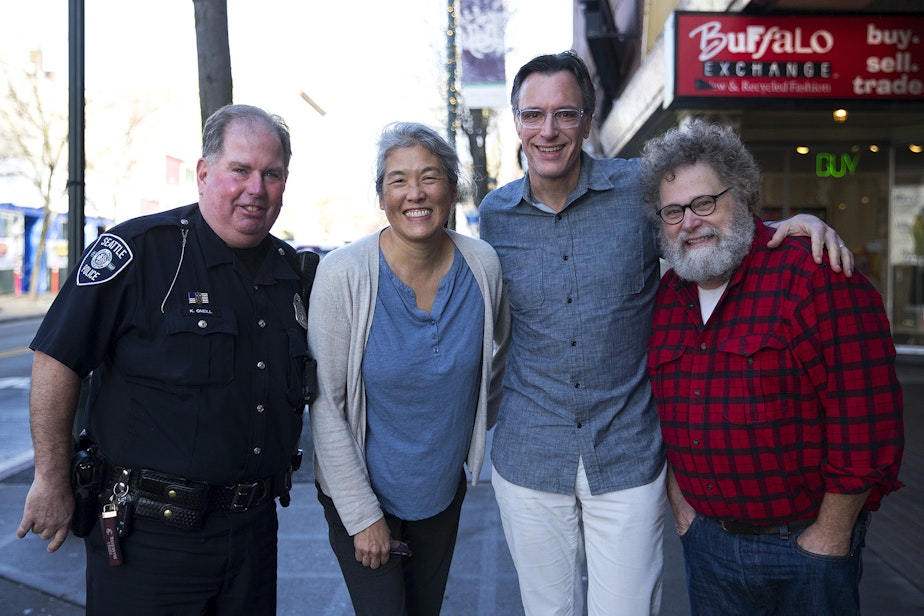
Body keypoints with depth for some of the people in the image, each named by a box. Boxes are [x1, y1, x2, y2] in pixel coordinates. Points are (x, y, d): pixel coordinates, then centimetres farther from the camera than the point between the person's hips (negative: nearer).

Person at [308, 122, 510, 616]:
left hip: (444, 487, 4)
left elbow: (498, 354, 10)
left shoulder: (482, 266, -11)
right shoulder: (343, 274, -21)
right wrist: (362, 515, -15)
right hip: (360, 490, -3)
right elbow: (325, 405, -16)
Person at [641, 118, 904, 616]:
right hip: (706, 540, 5)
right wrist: (678, 500, 9)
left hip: (806, 542, -5)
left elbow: (866, 419, -19)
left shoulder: (816, 276, -16)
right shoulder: (666, 295, 4)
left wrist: (831, 536, -15)